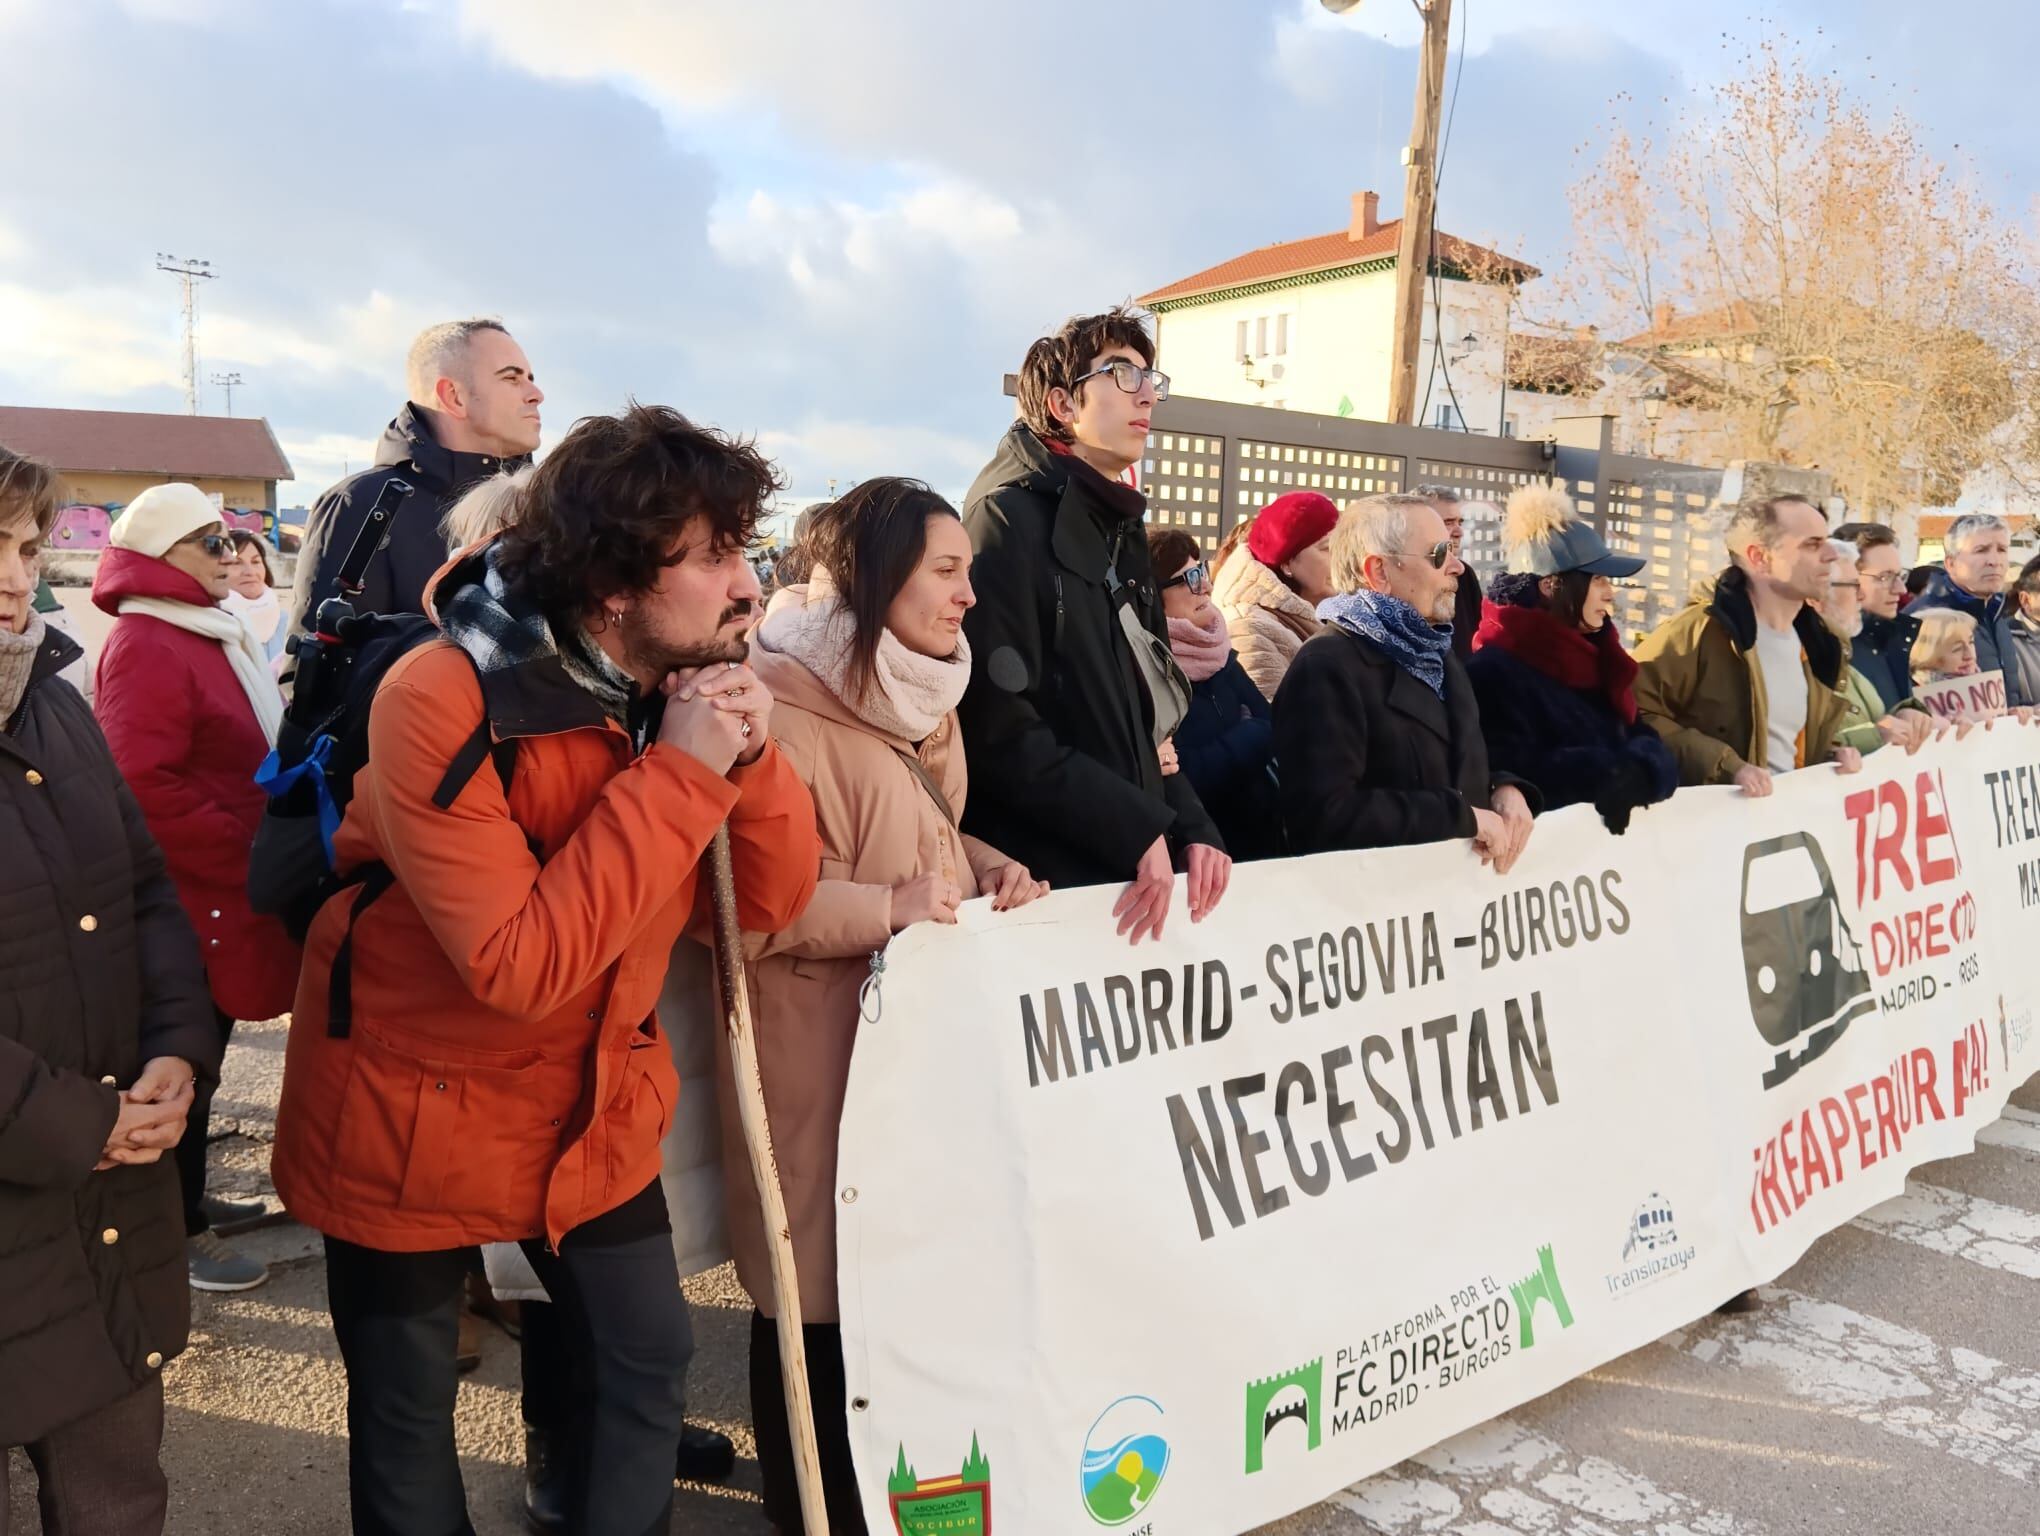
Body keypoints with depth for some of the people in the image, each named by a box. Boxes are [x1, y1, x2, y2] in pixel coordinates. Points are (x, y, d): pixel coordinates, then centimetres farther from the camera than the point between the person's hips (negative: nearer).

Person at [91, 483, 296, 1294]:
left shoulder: (212, 634, 14)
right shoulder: (144, 647, -17)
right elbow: (145, 790, -25)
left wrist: (257, 850, 12)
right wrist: (247, 857, -21)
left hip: (215, 891, 9)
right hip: (185, 898, -9)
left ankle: (187, 1198, 33)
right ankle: (173, 1234, 15)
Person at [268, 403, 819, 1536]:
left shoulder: (688, 684, -7)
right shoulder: (439, 704, -27)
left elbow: (773, 904, -6)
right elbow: (521, 966, -33)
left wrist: (750, 757, -24)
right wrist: (678, 773, -33)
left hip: (591, 1105, 5)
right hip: (412, 1111, -5)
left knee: (647, 1364, 13)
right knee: (406, 1409, 14)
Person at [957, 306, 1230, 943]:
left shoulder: (1122, 533, 15)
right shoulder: (1009, 517, -11)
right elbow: (999, 728, -19)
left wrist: (1190, 829, 1)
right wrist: (1138, 830, -18)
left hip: (1129, 872, 8)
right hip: (1040, 876, -8)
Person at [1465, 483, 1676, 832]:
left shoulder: (1592, 656, 14)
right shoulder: (1494, 669, -12)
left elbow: (1644, 741, 9)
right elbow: (1517, 773, -20)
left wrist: (1637, 772, -13)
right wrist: (1621, 771, -14)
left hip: (1617, 829, 6)